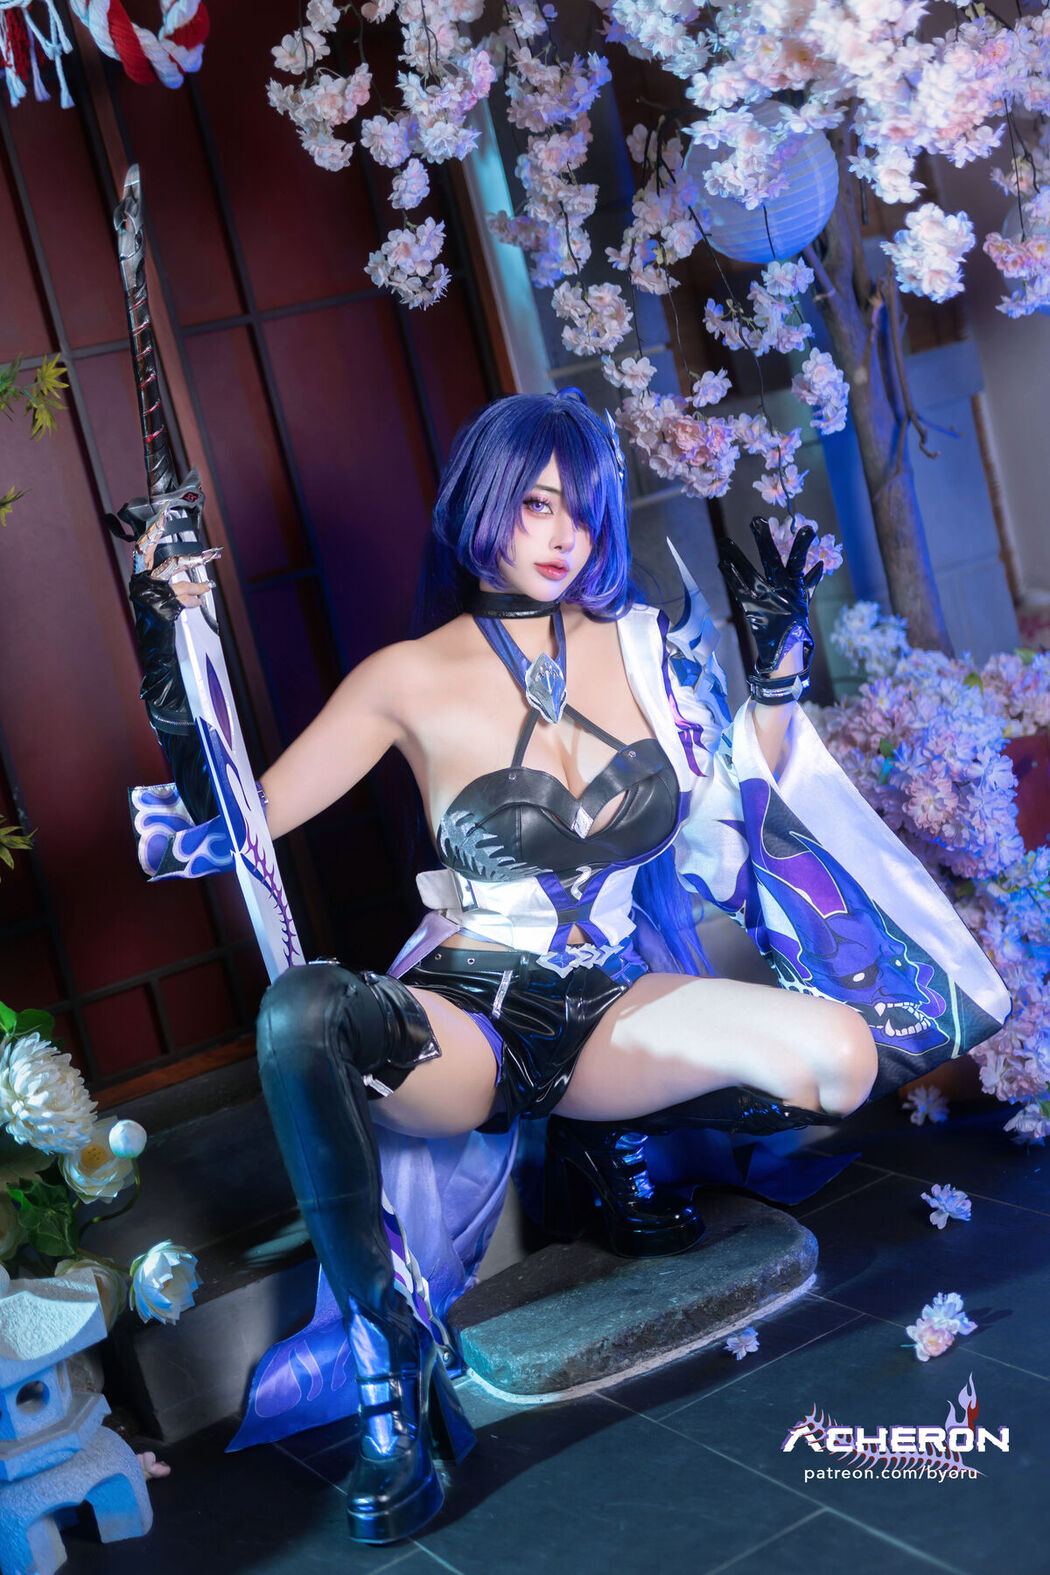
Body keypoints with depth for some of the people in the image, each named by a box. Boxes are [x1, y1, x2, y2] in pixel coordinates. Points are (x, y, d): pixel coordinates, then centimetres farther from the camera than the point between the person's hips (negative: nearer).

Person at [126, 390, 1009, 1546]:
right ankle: (390, 1367, -22)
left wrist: (778, 663, 2)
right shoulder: (412, 679, -3)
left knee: (840, 1054, -22)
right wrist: (172, 670, -15)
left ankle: (609, 1138, 6)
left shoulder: (648, 646, 5)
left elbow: (748, 817, 13)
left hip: (612, 1012, 3)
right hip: (466, 1028, -3)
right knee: (302, 1013, -37)